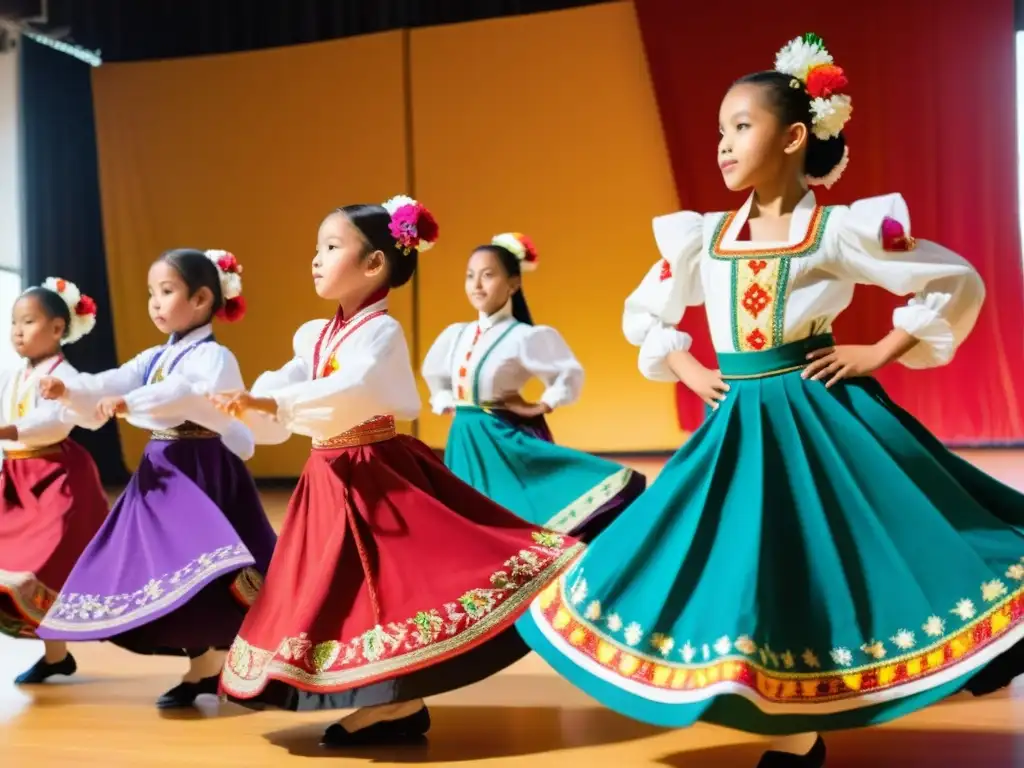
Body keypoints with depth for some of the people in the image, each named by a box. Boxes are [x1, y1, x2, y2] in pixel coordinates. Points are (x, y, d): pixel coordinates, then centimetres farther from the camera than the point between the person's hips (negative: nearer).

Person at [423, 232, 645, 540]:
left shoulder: (524, 337, -12)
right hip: (464, 442, 6)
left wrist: (540, 407, -12)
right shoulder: (455, 334, 7)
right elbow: (433, 373, 27)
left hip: (506, 441, -6)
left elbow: (570, 375, -11)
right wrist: (446, 404, 15)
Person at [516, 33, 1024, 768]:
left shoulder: (840, 229, -7)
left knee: (844, 558, -2)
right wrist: (688, 372, 7)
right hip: (739, 425, 4)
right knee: (752, 568, 5)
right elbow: (643, 314, 20)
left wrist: (879, 353, -6)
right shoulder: (703, 235, 5)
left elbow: (957, 283, -3)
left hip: (822, 412, -4)